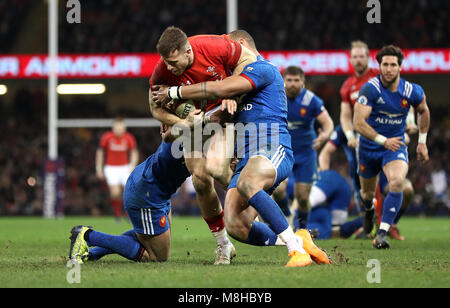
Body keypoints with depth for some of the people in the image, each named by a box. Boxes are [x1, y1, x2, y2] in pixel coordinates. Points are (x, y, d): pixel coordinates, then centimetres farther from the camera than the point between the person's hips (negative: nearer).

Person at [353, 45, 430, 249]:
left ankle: (382, 234, -26)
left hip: (396, 145, 0)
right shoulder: (370, 89, -21)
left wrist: (422, 141, 14)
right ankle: (368, 209, 56)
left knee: (397, 183, -29)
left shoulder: (412, 91, -11)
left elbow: (423, 111, 13)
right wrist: (383, 140, -35)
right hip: (369, 146, 0)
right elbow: (358, 123, -27)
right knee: (368, 193, 15)